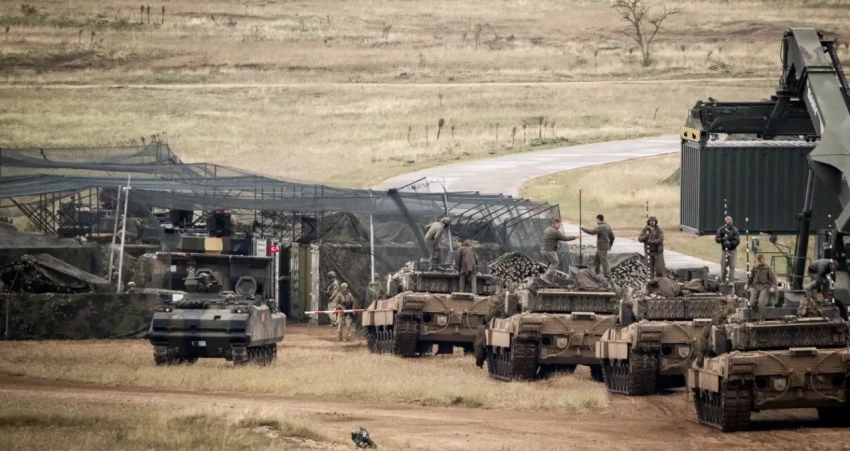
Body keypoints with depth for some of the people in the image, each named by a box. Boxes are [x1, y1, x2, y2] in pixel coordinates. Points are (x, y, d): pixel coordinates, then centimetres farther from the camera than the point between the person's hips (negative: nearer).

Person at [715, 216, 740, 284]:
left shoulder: (734, 230, -4)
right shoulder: (721, 229, 1)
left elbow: (737, 241, -9)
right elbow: (717, 239, -3)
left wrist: (730, 243, -25)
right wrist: (722, 239, -24)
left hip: (732, 250, -1)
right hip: (724, 250, 1)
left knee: (732, 266, -5)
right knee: (723, 266, 1)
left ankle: (731, 281, -1)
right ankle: (723, 281, 11)